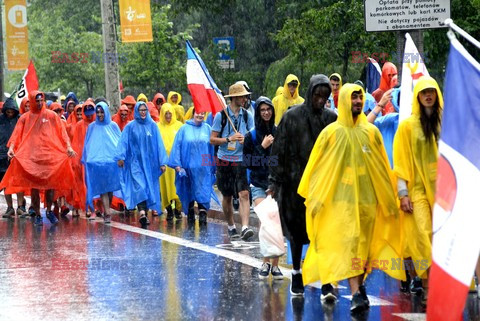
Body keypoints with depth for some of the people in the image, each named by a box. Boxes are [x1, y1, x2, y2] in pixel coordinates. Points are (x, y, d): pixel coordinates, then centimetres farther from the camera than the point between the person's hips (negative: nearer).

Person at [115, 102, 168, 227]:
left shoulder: (152, 126, 6)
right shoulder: (130, 126, 3)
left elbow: (159, 144, 5)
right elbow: (123, 142, -4)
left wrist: (162, 162, 0)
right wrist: (121, 156, -18)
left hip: (149, 162, 2)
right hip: (136, 161, -2)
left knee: (148, 187, 2)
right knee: (139, 186, -16)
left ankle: (144, 213, 10)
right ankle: (142, 213, -29)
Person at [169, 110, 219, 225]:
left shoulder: (207, 129, 5)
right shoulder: (184, 129, 3)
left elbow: (213, 146, 7)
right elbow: (177, 146, 1)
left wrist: (214, 165, 4)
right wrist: (177, 164, -8)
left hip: (204, 167, -1)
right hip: (188, 166, 1)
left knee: (203, 192, -8)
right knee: (189, 191, 9)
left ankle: (203, 214, -13)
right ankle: (190, 213, 22)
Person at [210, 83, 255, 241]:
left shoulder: (247, 115, 4)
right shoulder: (221, 115, -2)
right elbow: (212, 139, -2)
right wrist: (229, 139, -16)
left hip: (241, 160, 0)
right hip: (225, 160, 0)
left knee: (244, 194, -15)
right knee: (227, 196, 11)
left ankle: (245, 227, -24)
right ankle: (231, 226, 28)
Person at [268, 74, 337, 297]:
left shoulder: (332, 118, 6)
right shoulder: (292, 117, -1)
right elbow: (279, 150, -1)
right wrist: (276, 181, -5)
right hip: (297, 182, -1)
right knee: (297, 229, 8)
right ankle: (296, 274, 22)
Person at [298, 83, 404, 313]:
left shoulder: (371, 132, 8)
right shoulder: (331, 132, 2)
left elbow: (383, 169, 12)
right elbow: (316, 167, 4)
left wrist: (390, 199, 11)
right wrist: (314, 198, -2)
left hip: (368, 198, 3)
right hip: (342, 199, -3)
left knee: (363, 244, 7)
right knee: (349, 244, -12)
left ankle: (359, 284, 23)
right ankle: (356, 294, -19)